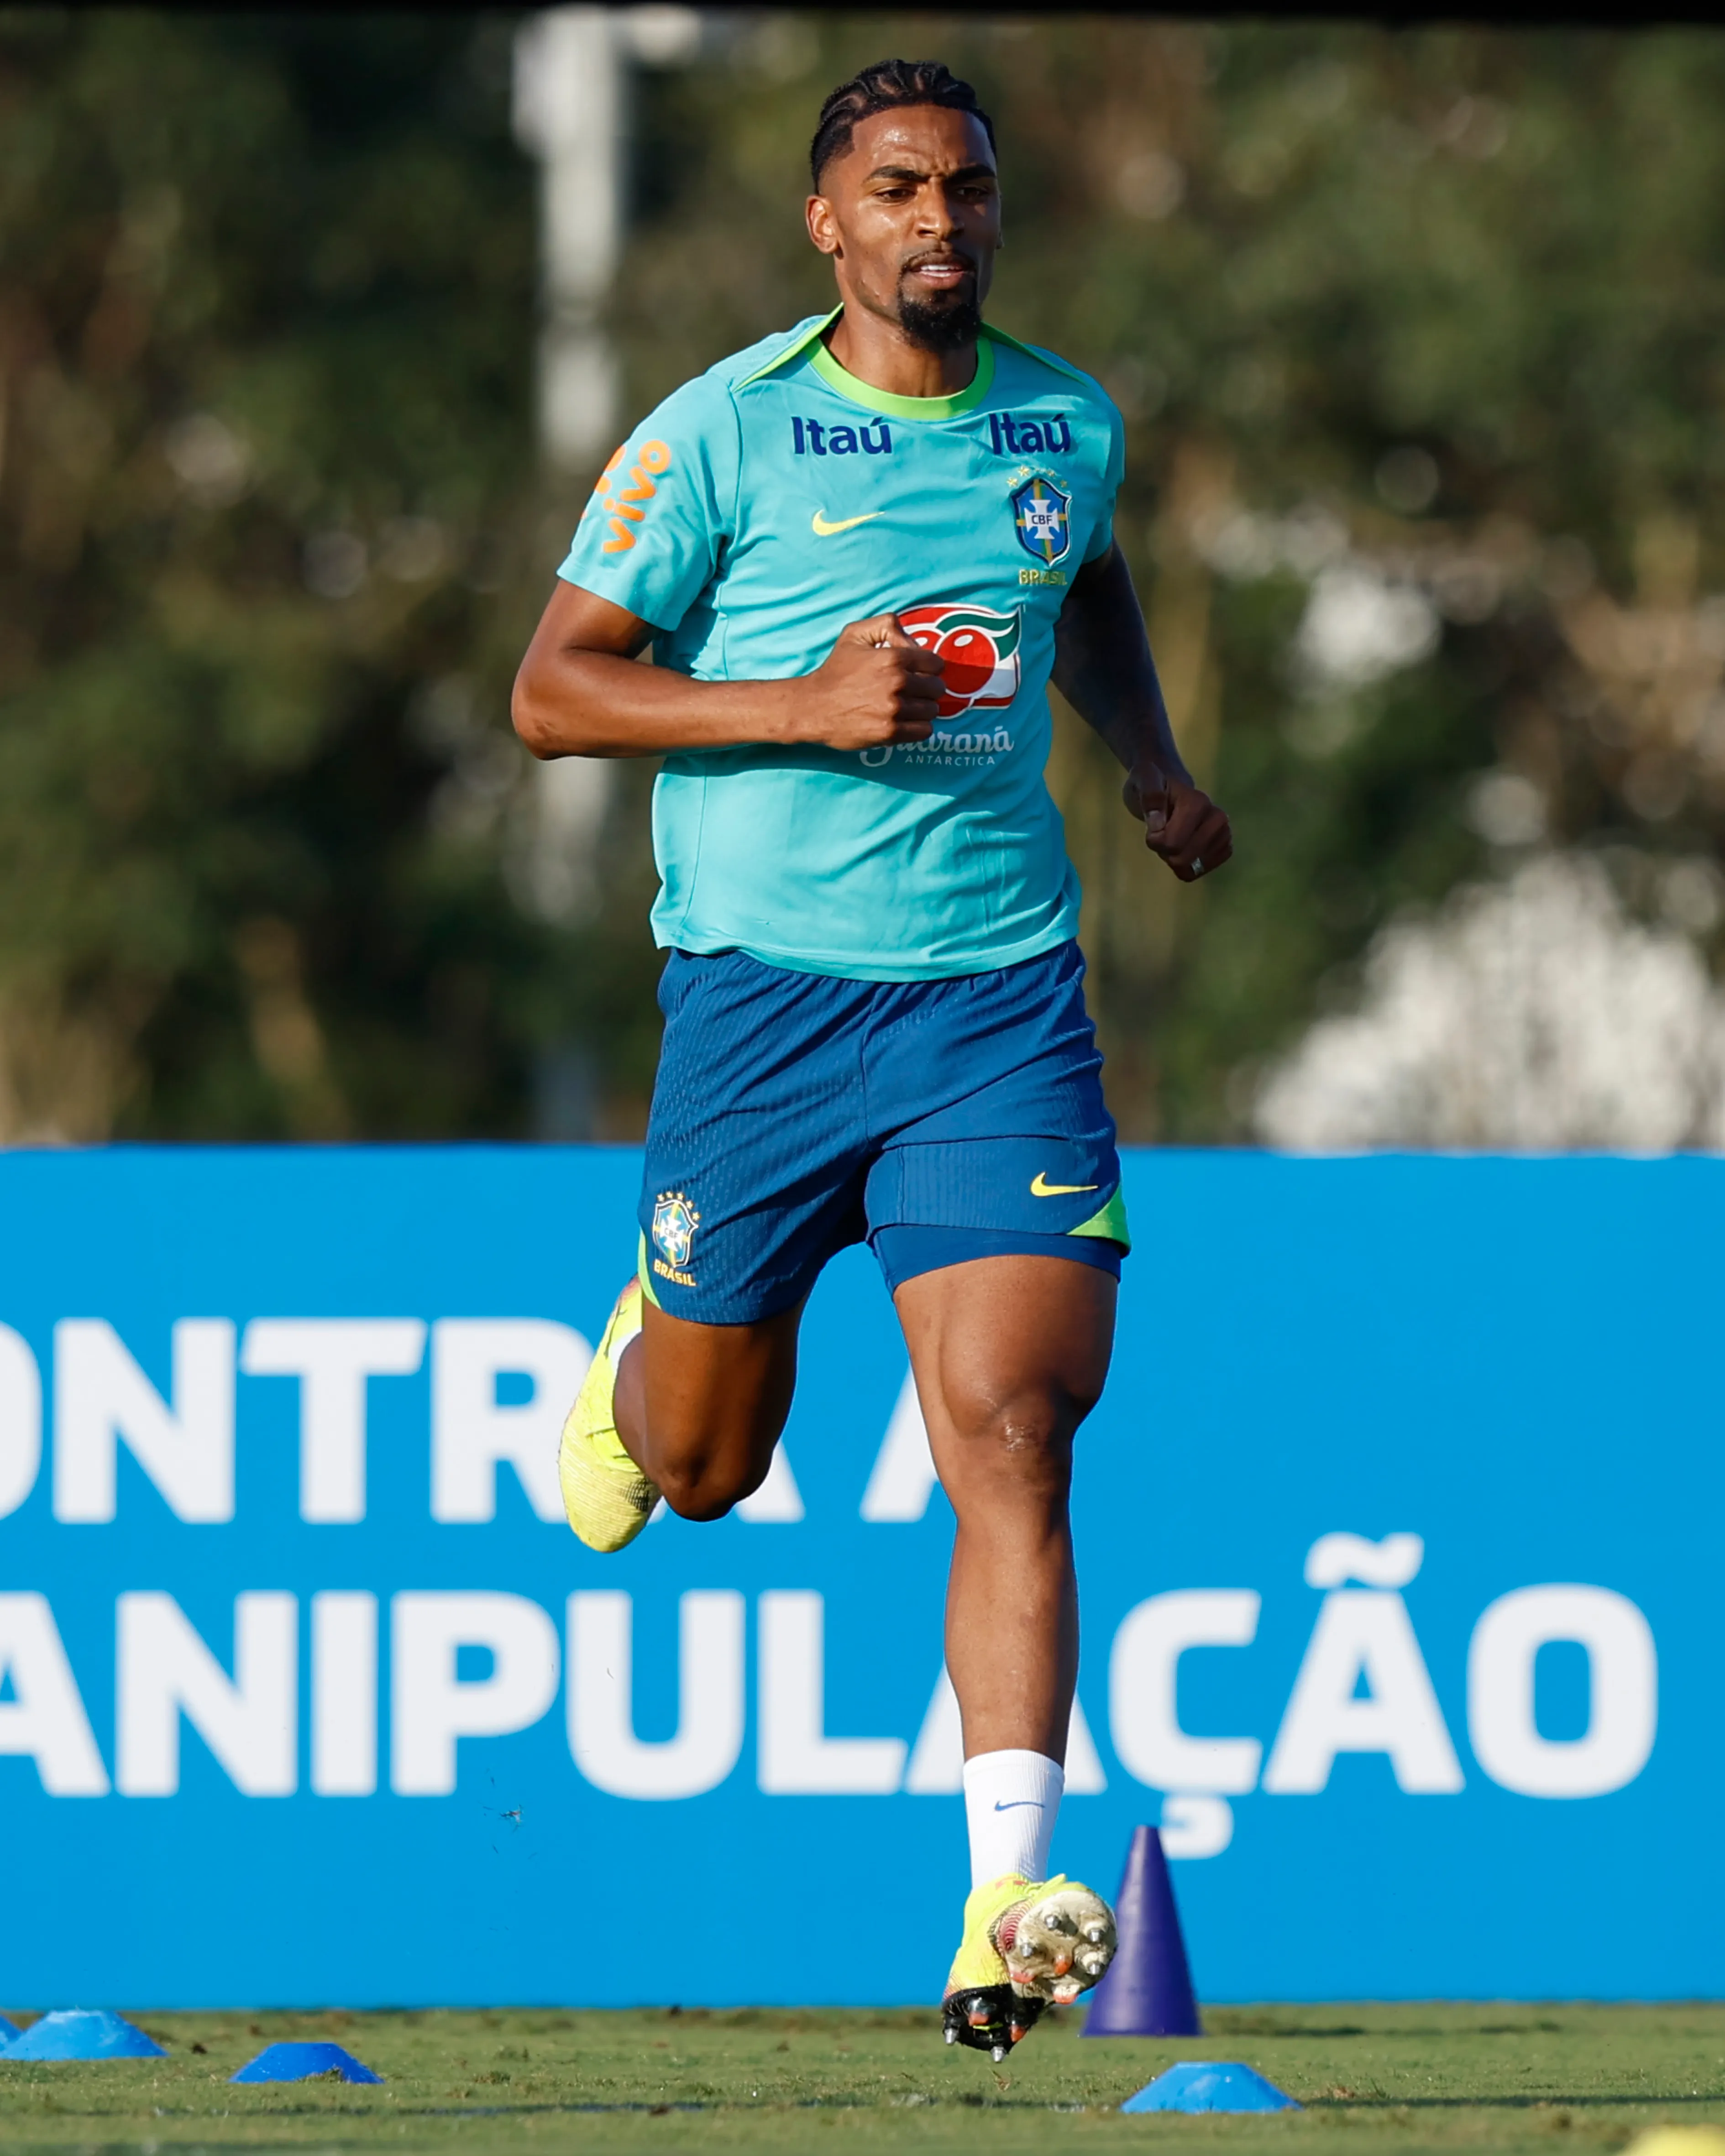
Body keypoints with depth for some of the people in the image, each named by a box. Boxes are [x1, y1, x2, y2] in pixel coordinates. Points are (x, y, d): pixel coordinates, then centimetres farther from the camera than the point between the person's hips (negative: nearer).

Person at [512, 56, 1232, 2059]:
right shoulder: (722, 433, -6)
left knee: (1009, 1429, -16)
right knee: (708, 1468, 12)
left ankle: (1005, 1906, -21)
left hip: (998, 991, 2)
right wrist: (808, 707, -18)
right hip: (762, 986, -1)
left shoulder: (1068, 427, 7)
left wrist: (1151, 760, 12)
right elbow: (552, 691, -6)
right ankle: (647, 1351, 51)